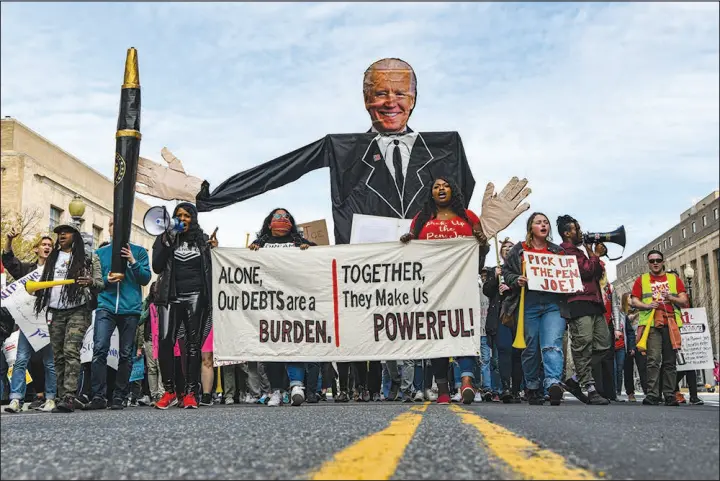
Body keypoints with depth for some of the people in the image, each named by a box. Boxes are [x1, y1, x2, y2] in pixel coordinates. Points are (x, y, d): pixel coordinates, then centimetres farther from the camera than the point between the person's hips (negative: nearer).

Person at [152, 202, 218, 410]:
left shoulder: (203, 239, 14)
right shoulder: (164, 238, 13)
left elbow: (211, 268, 12)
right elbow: (157, 267, 2)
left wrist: (214, 249, -4)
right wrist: (167, 243, -7)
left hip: (196, 297, 0)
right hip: (171, 297, 0)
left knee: (193, 343, -1)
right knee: (166, 341, -12)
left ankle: (190, 393, 0)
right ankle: (169, 391, -4)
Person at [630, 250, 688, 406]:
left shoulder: (675, 279, 17)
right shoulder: (641, 280, 14)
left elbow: (685, 301, 11)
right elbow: (634, 301, 8)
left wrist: (671, 298, -8)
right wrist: (647, 306, -11)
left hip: (671, 323, 2)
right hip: (651, 323, -2)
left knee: (670, 362, 3)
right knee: (653, 360, -12)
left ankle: (670, 396, 6)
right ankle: (652, 395, -14)